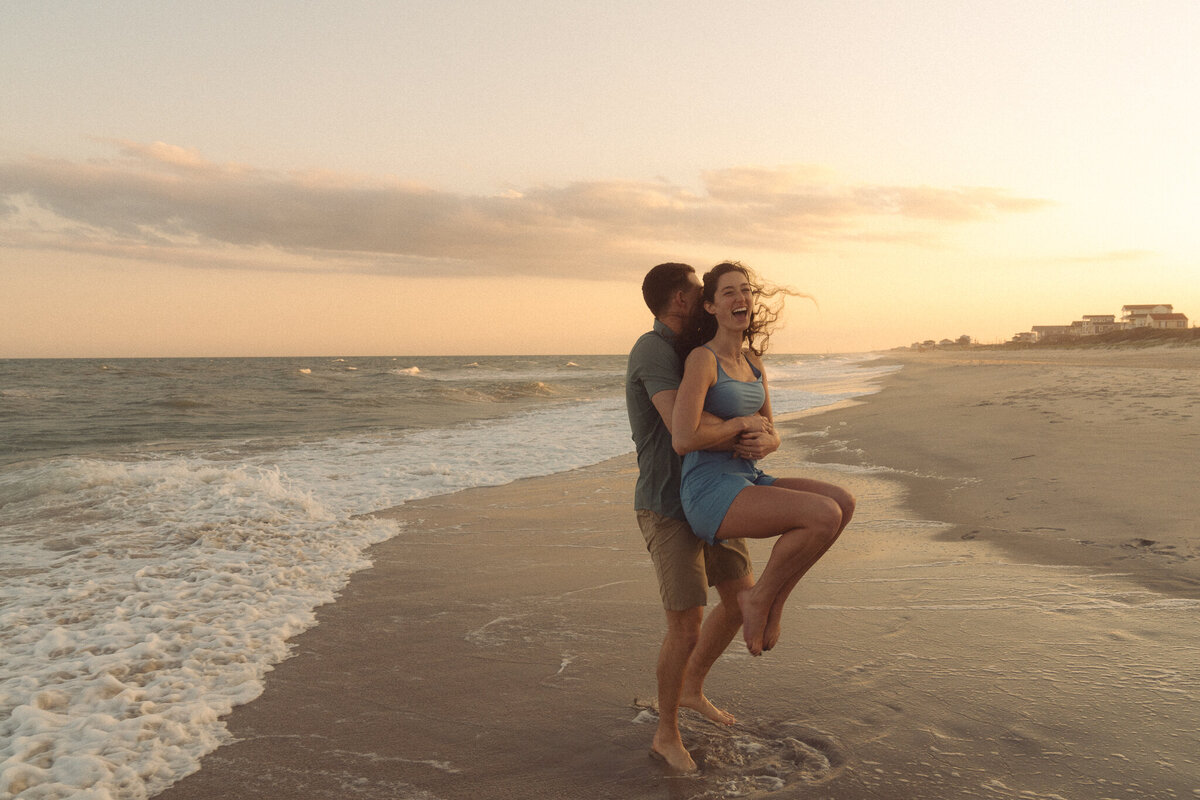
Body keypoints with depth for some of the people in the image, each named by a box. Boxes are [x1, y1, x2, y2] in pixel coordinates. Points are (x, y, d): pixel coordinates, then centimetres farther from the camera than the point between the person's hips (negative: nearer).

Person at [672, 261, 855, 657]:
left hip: (748, 483, 8)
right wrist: (742, 425, -6)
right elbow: (682, 440, -21)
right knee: (825, 516, -24)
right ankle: (760, 598, -2)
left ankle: (774, 599, 2)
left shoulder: (753, 362, 14)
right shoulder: (702, 359, -11)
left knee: (844, 502, -10)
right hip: (711, 493, -8)